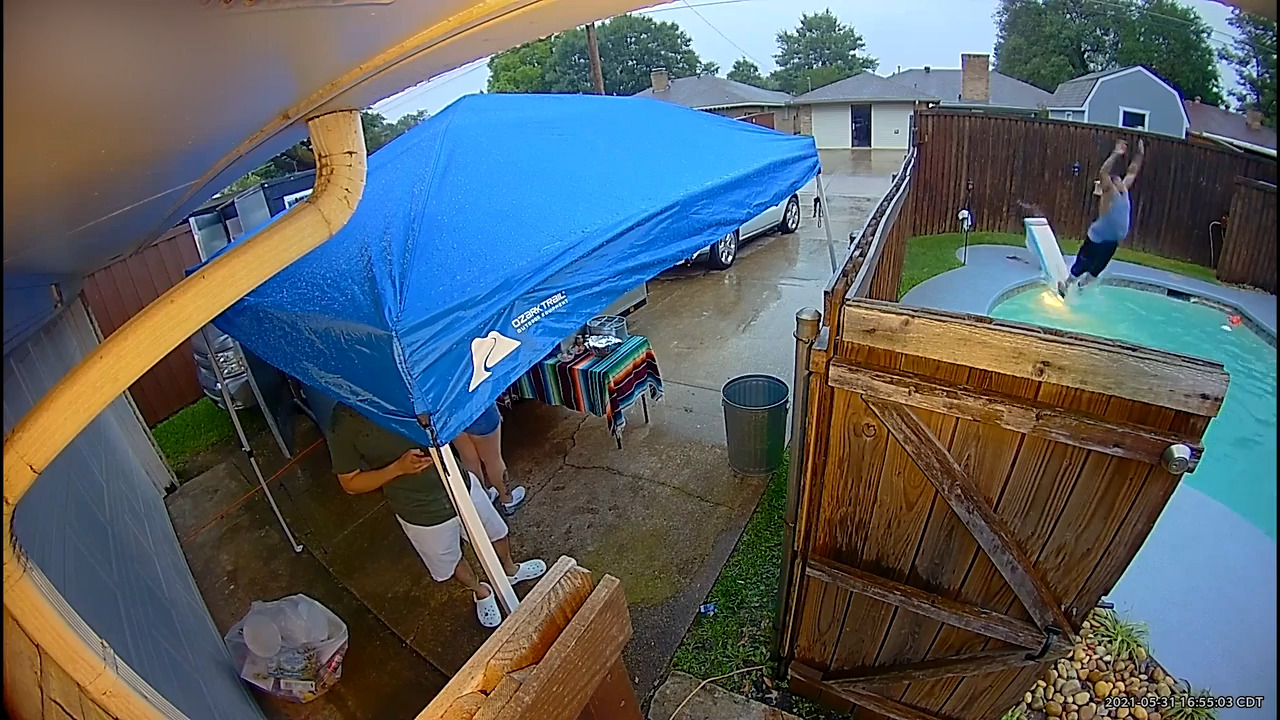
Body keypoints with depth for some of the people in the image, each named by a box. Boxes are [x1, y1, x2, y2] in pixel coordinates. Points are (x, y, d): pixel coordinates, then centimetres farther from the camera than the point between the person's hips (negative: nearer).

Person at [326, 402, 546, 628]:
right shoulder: (343, 423, -21)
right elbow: (350, 483, -12)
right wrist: (398, 467, -28)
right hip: (420, 514, -2)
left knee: (495, 532, 26)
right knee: (450, 562, 24)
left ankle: (510, 569, 60)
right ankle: (480, 592, 58)